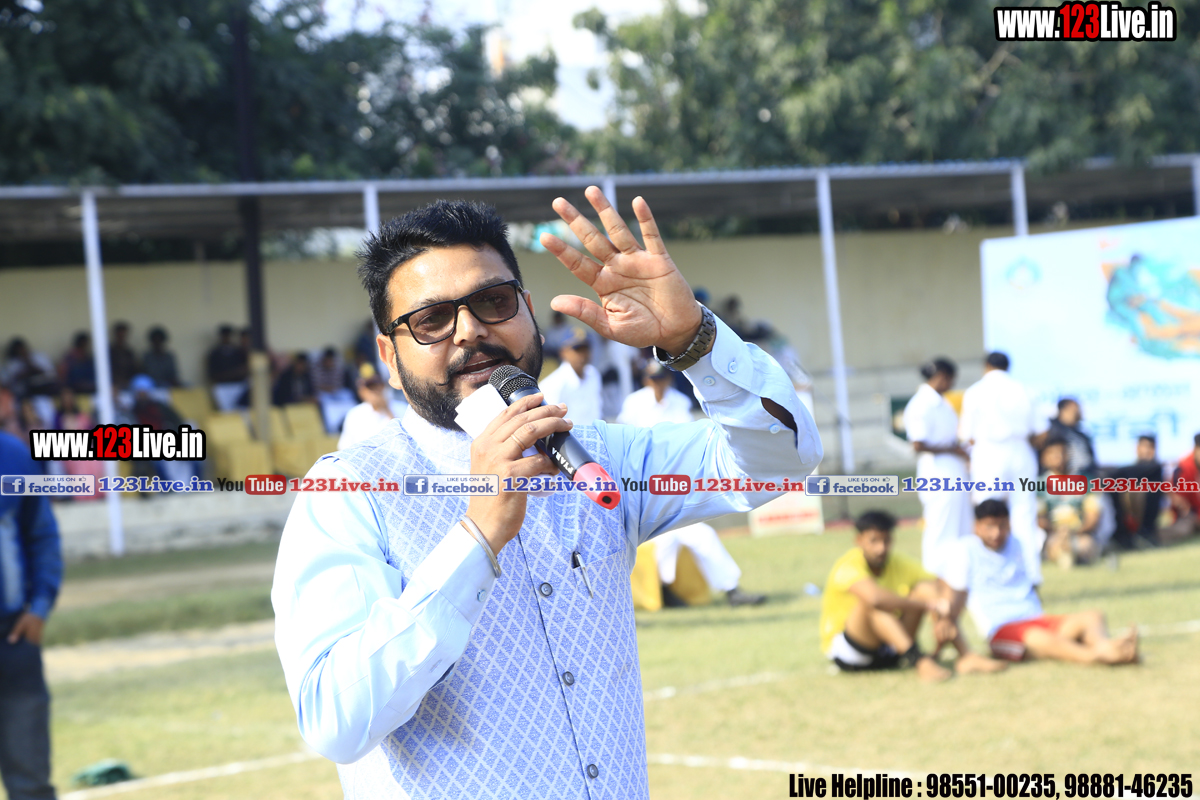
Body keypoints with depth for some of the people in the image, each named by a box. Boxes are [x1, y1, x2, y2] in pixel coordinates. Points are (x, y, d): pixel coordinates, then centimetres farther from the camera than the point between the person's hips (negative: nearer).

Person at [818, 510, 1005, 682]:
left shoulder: (899, 563, -1)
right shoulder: (848, 567, -21)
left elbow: (947, 590, -7)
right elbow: (875, 597, -42)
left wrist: (946, 618, -28)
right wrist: (928, 605, -36)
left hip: (888, 650, 6)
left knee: (926, 588, -12)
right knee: (871, 602, -34)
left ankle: (966, 656, -26)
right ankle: (921, 662, -45)